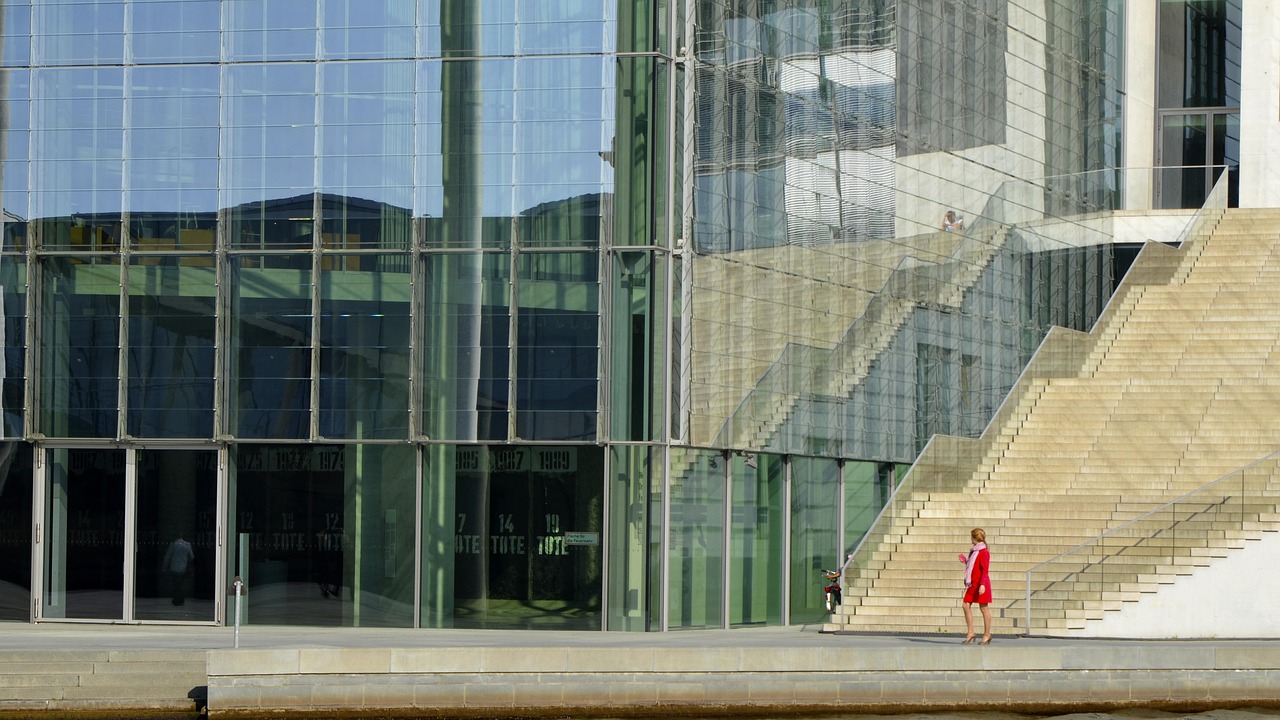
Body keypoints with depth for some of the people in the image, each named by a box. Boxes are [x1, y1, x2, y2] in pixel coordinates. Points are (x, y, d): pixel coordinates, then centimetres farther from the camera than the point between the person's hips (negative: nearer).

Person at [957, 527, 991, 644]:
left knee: (984, 608, -1)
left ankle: (987, 634, 7)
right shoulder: (973, 551, 15)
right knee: (966, 606, 2)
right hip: (972, 584, 9)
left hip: (981, 584, -9)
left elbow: (985, 570, -17)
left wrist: (982, 584, -24)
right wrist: (965, 561, 16)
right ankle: (970, 632, 7)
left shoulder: (984, 552, -12)